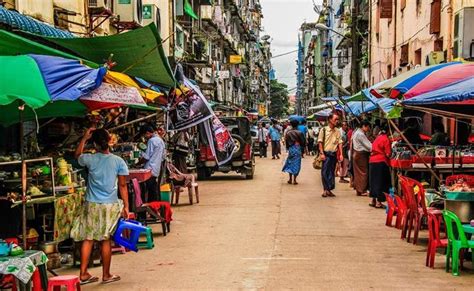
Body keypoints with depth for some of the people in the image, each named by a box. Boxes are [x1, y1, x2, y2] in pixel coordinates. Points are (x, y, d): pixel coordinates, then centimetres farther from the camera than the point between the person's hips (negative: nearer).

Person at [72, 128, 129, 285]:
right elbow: (122, 185, -4)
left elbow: (77, 155, 19)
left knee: (88, 239, 9)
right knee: (106, 240, 7)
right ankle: (106, 275, 17)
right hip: (110, 206, -1)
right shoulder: (118, 161, -6)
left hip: (91, 205, 1)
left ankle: (83, 274, 13)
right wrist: (126, 206, 3)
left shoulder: (90, 159, -5)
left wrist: (84, 138, 20)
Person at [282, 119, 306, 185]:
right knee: (296, 164, 3)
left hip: (291, 148, 2)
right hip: (298, 149, -2)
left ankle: (290, 179, 11)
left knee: (290, 163, 14)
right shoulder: (299, 133, -7)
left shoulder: (288, 133, 1)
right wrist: (302, 151, 5)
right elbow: (302, 142, -4)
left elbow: (286, 142, 5)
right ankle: (294, 180, 1)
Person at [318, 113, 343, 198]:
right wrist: (321, 153, -12)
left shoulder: (338, 131, 9)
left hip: (334, 154, 4)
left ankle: (329, 189, 14)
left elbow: (340, 143, 9)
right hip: (326, 153, -4)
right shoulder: (324, 130, -3)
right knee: (325, 172, -6)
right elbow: (320, 142, -4)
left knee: (332, 172, 8)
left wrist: (341, 154, 1)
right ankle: (325, 190, -1)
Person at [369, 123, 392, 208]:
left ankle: (373, 200, 22)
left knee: (374, 181, 16)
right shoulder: (386, 139, -10)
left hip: (372, 161, 7)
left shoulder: (377, 138, 11)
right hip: (381, 162, -7)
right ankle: (379, 202, 3)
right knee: (381, 182, 1)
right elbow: (388, 154, -13)